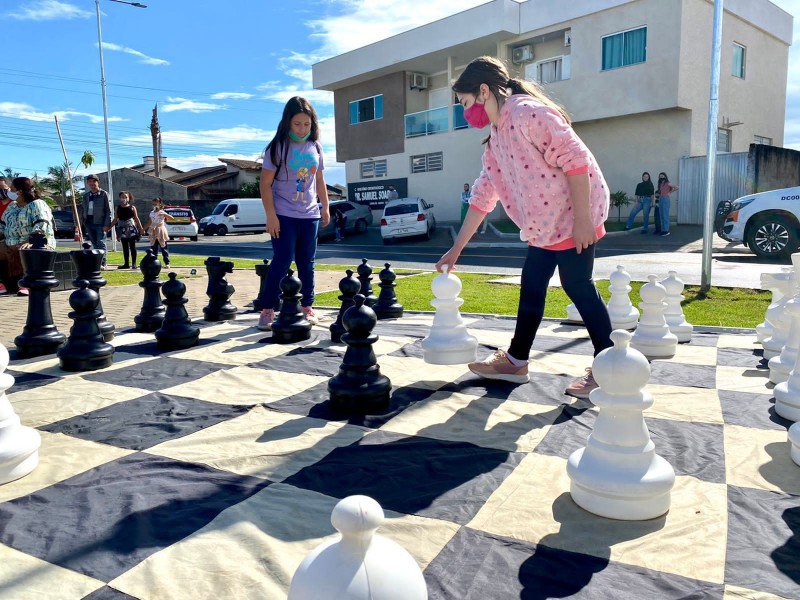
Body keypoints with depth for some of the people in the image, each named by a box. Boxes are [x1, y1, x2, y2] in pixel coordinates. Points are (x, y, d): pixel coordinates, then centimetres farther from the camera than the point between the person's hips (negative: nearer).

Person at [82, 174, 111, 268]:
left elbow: (108, 210, -4)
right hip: (89, 222, 5)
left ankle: (102, 263, -11)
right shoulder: (86, 196, 16)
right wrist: (82, 223, 11)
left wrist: (107, 224, -12)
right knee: (95, 244, 8)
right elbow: (83, 210, 19)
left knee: (101, 243, -11)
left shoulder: (104, 194, 1)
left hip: (100, 222, -5)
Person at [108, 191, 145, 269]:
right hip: (122, 228, 3)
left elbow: (136, 219, 2)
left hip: (131, 227, -3)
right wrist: (109, 227, 7)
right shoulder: (118, 208, 7)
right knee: (125, 247, 8)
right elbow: (115, 219, 11)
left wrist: (141, 229, -2)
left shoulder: (132, 207, 1)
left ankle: (134, 263, 1)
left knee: (132, 246, -2)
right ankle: (126, 264, 14)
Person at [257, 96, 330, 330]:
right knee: (281, 262, -6)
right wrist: (271, 215, -13)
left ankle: (307, 307, 18)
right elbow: (266, 183, -8)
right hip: (284, 216, -4)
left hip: (310, 215, 5)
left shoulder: (315, 147, 8)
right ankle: (268, 310, 1)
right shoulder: (278, 147, -6)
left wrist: (325, 207, 14)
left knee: (307, 263, 9)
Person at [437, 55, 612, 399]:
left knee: (578, 287, -5)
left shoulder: (528, 113, -17)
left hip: (573, 216, -9)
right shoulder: (496, 138, 12)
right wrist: (457, 249, 15)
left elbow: (576, 160, -22)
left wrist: (582, 219, -23)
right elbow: (483, 195, 15)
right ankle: (516, 361, 22)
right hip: (543, 224, 9)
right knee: (531, 287, 11)